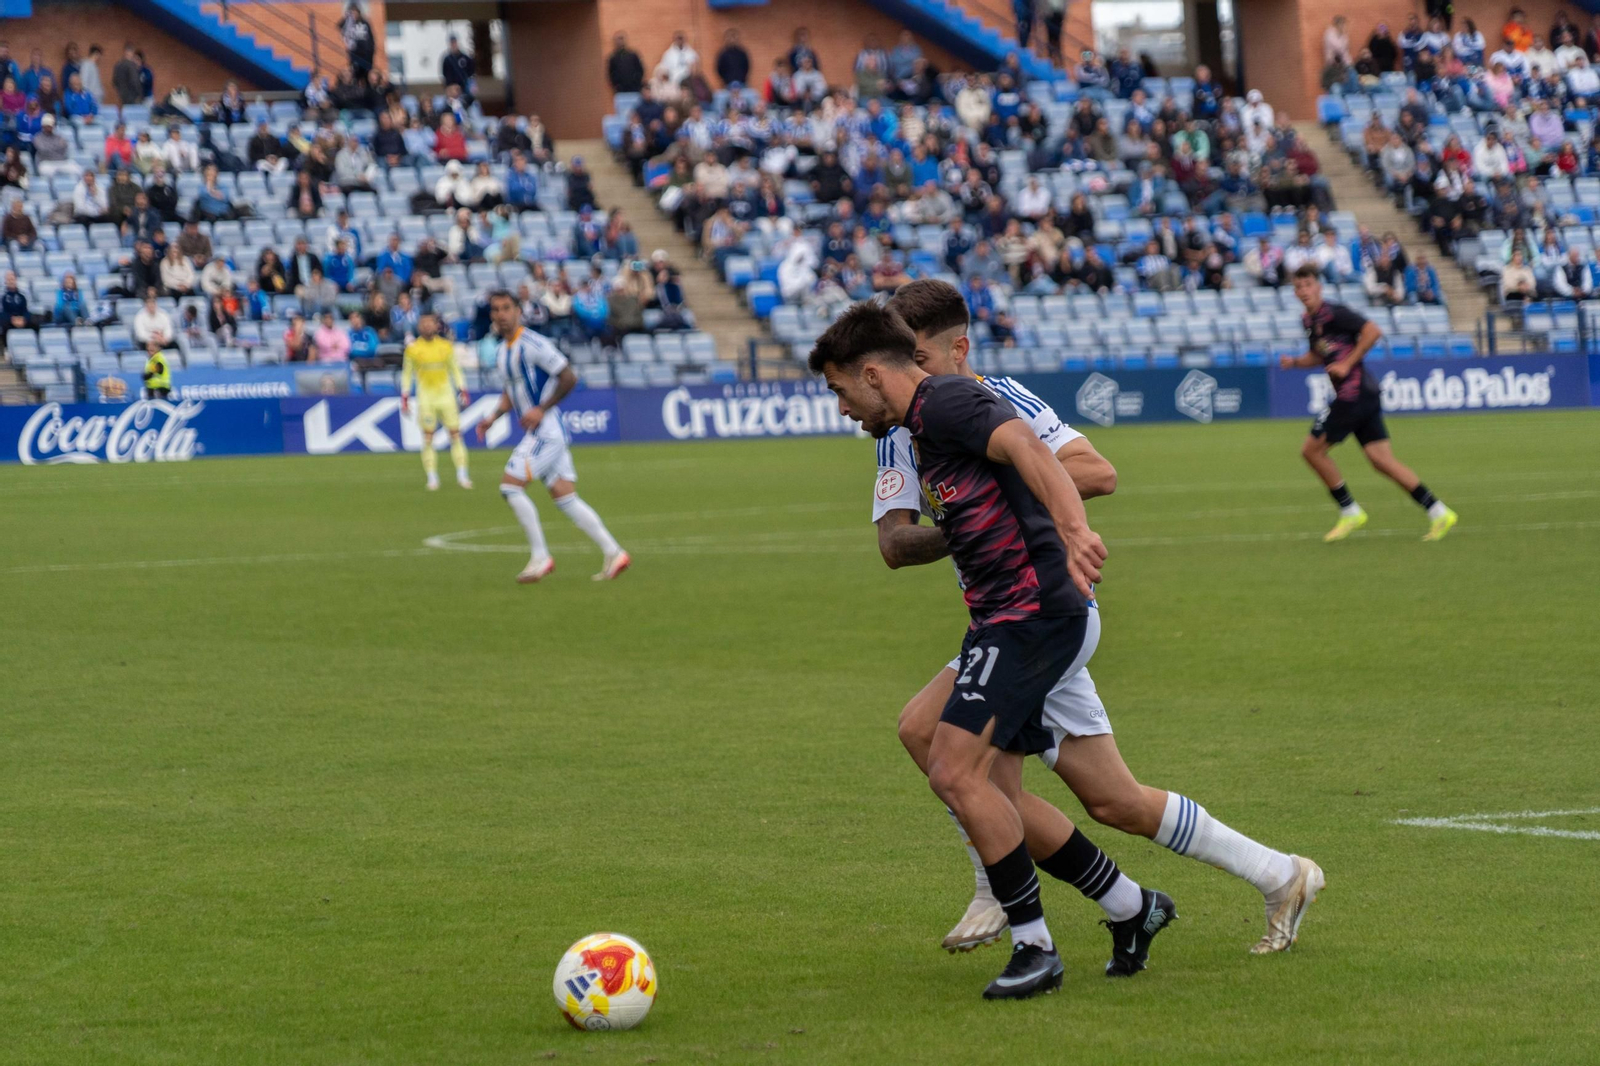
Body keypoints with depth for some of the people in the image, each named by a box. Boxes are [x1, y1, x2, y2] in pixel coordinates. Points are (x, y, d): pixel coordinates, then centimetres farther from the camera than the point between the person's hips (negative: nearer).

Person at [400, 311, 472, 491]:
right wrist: (404, 397, 2)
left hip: (446, 393, 2)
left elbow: (455, 369, 14)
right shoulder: (412, 348, 1)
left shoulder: (446, 346, 5)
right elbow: (406, 373, 7)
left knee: (455, 434, -2)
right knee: (428, 437, -3)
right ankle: (432, 478, 1)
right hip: (425, 395, -2)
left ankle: (462, 475, 2)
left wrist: (462, 391, 7)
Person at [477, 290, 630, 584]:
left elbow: (569, 377, -16)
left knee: (510, 485, -13)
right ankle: (614, 553, 10)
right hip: (537, 433, 9)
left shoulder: (533, 345, -15)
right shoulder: (500, 351, 13)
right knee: (564, 497, 7)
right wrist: (494, 417, 11)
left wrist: (541, 410, -19)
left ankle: (540, 557, -6)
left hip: (547, 428, -9)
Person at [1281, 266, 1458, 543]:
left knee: (1312, 449, -2)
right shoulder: (1309, 320, 17)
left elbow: (1373, 332, -19)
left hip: (1354, 392, -9)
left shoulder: (1332, 314, -11)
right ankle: (1438, 513, 2)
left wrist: (1347, 364, -17)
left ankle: (1350, 512, 6)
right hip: (1365, 395, 9)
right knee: (1382, 460, 4)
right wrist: (1294, 361, 13)